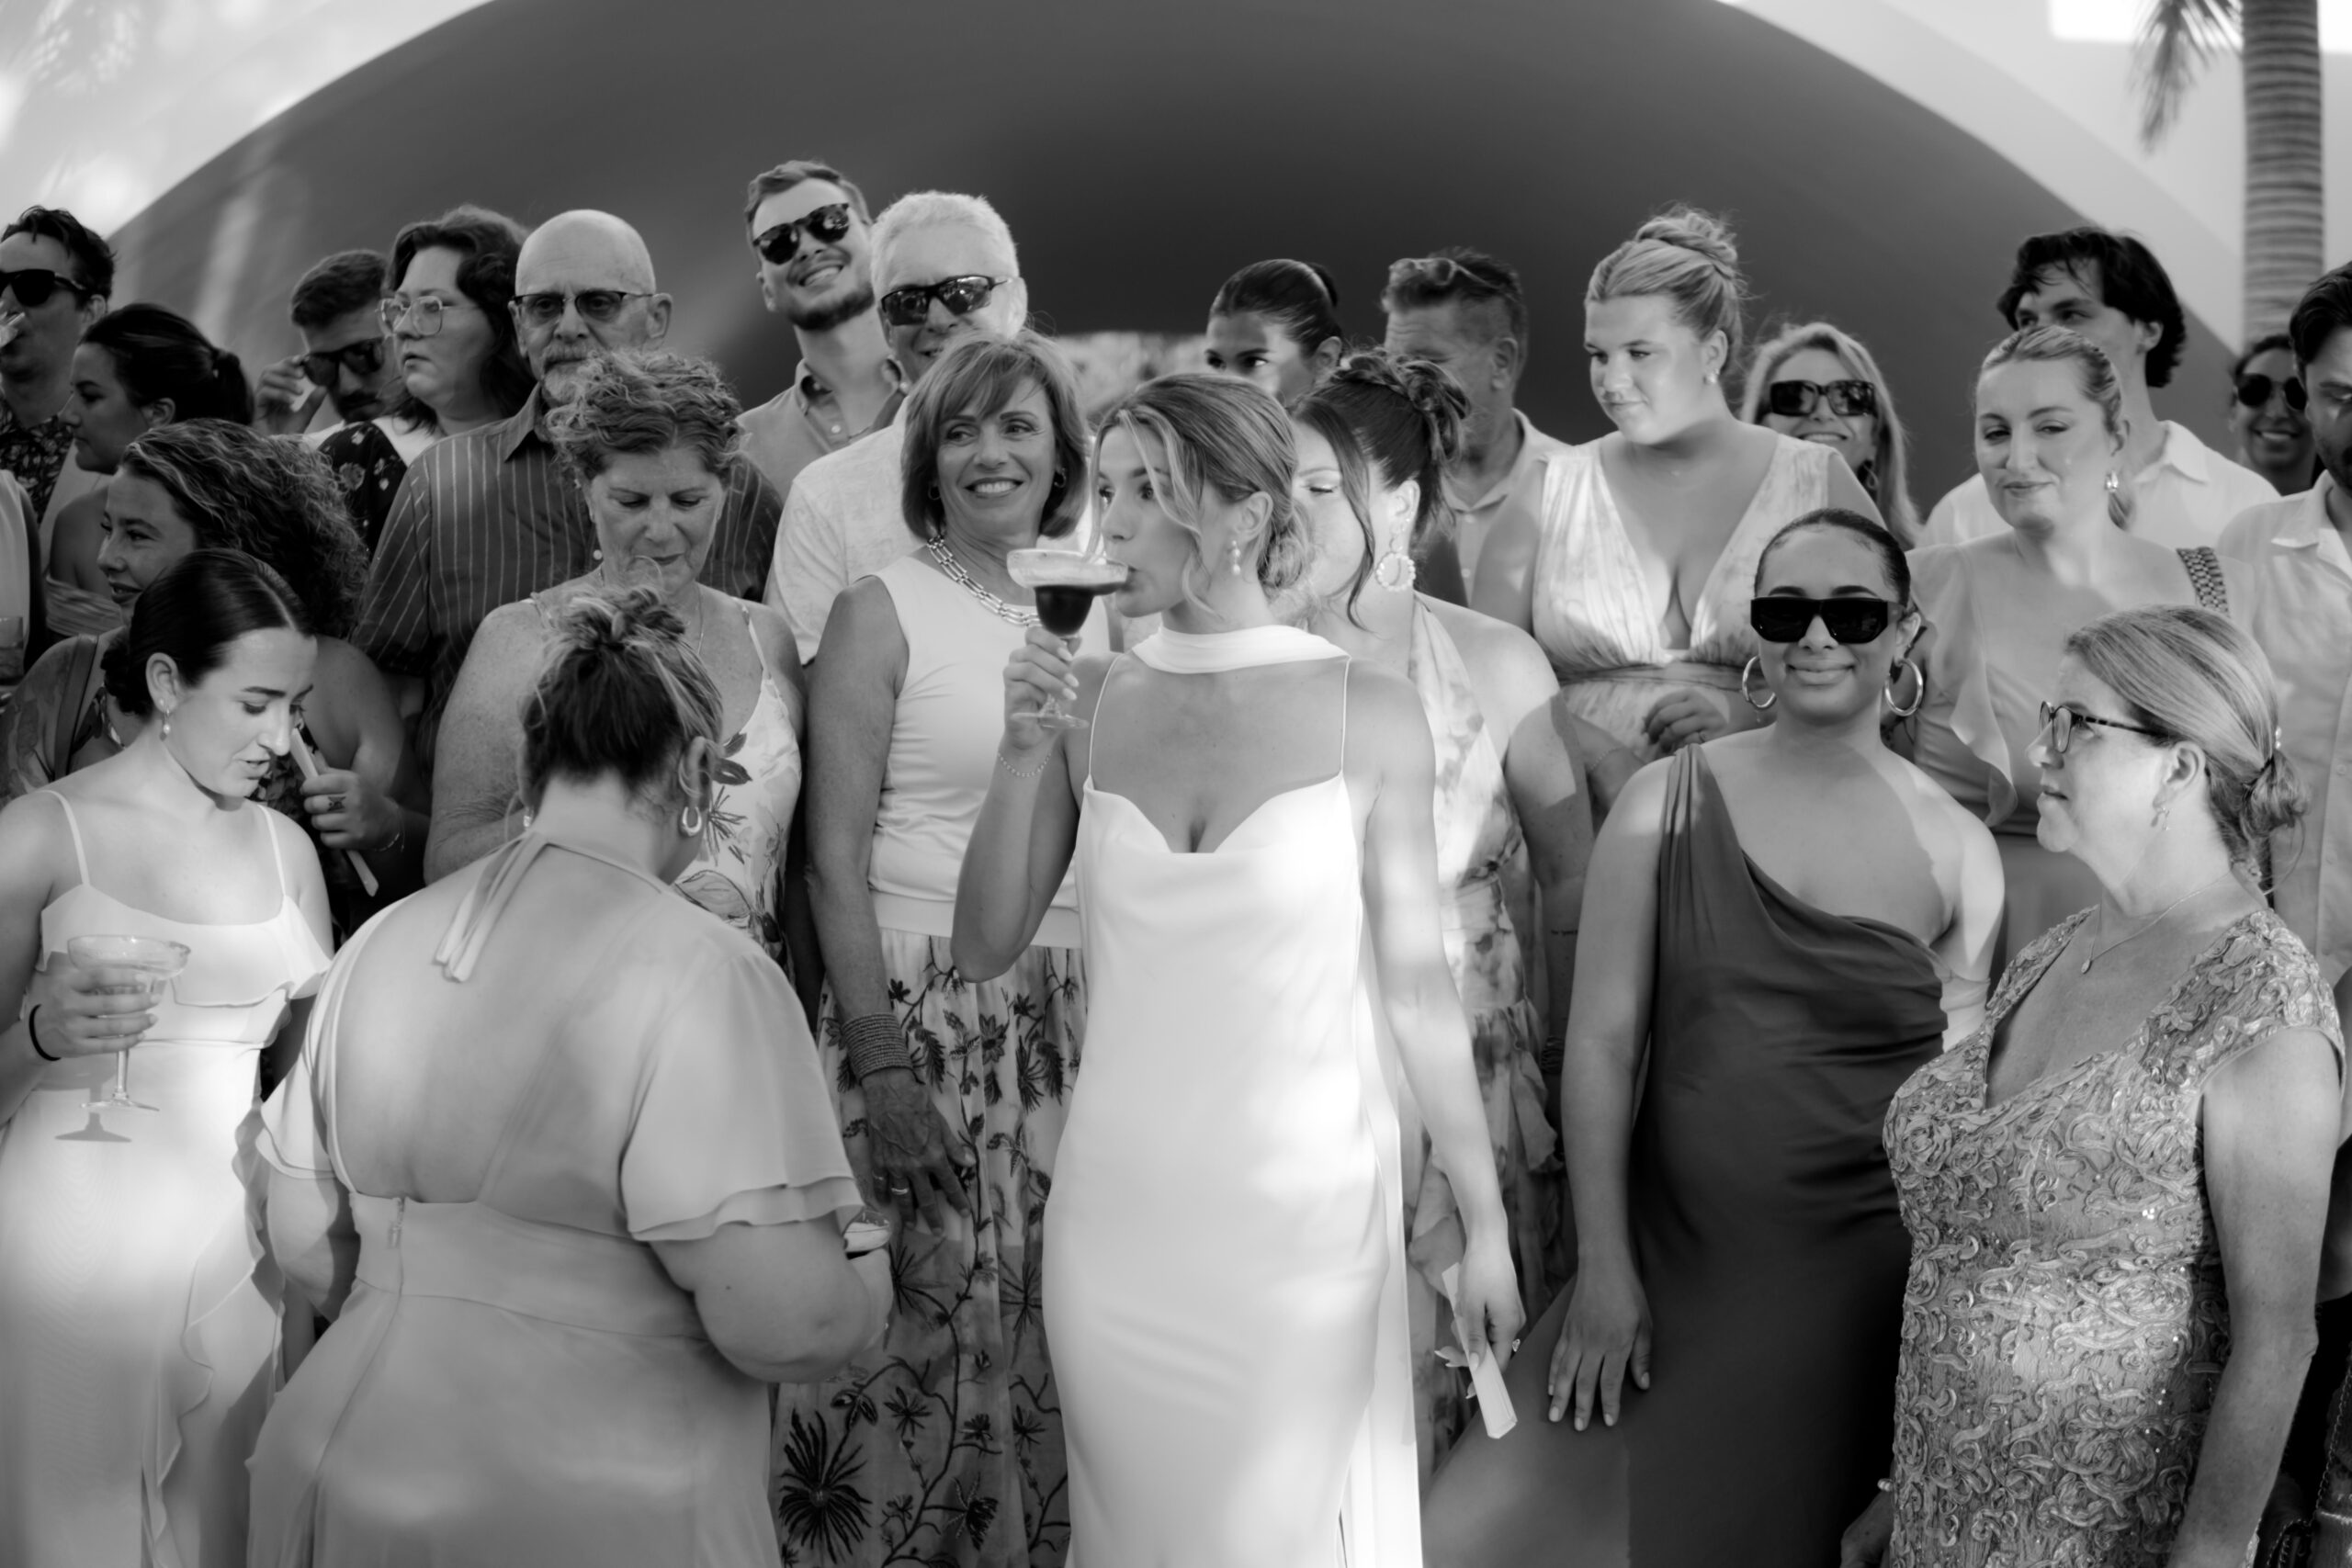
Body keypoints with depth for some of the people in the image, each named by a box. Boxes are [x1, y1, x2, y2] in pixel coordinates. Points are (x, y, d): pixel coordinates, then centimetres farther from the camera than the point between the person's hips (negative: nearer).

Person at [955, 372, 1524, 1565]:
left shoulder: (1367, 714, -6)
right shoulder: (1090, 702, 1)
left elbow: (1413, 984, -1)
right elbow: (984, 948, 1)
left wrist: (1486, 1220, 0)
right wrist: (1021, 752, -12)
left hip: (1309, 1211, -3)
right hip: (1117, 1217, 3)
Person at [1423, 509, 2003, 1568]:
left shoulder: (1956, 852, 0)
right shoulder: (1667, 805, -2)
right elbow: (1602, 1042, -3)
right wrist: (1603, 1268, -6)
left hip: (1857, 1283, 0)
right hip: (1666, 1257, 0)